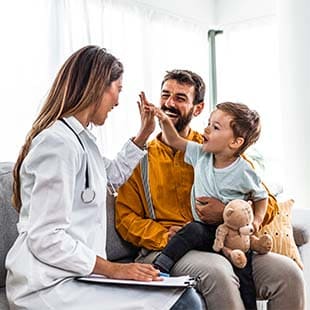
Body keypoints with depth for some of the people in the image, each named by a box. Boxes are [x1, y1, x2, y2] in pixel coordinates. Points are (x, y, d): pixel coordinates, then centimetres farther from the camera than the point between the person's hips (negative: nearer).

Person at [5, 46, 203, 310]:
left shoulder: (80, 138, 14)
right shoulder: (59, 142, -17)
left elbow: (114, 174, 35)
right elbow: (46, 239, -21)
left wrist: (143, 135, 31)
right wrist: (112, 268, -19)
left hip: (75, 274, 10)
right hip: (51, 286, -9)